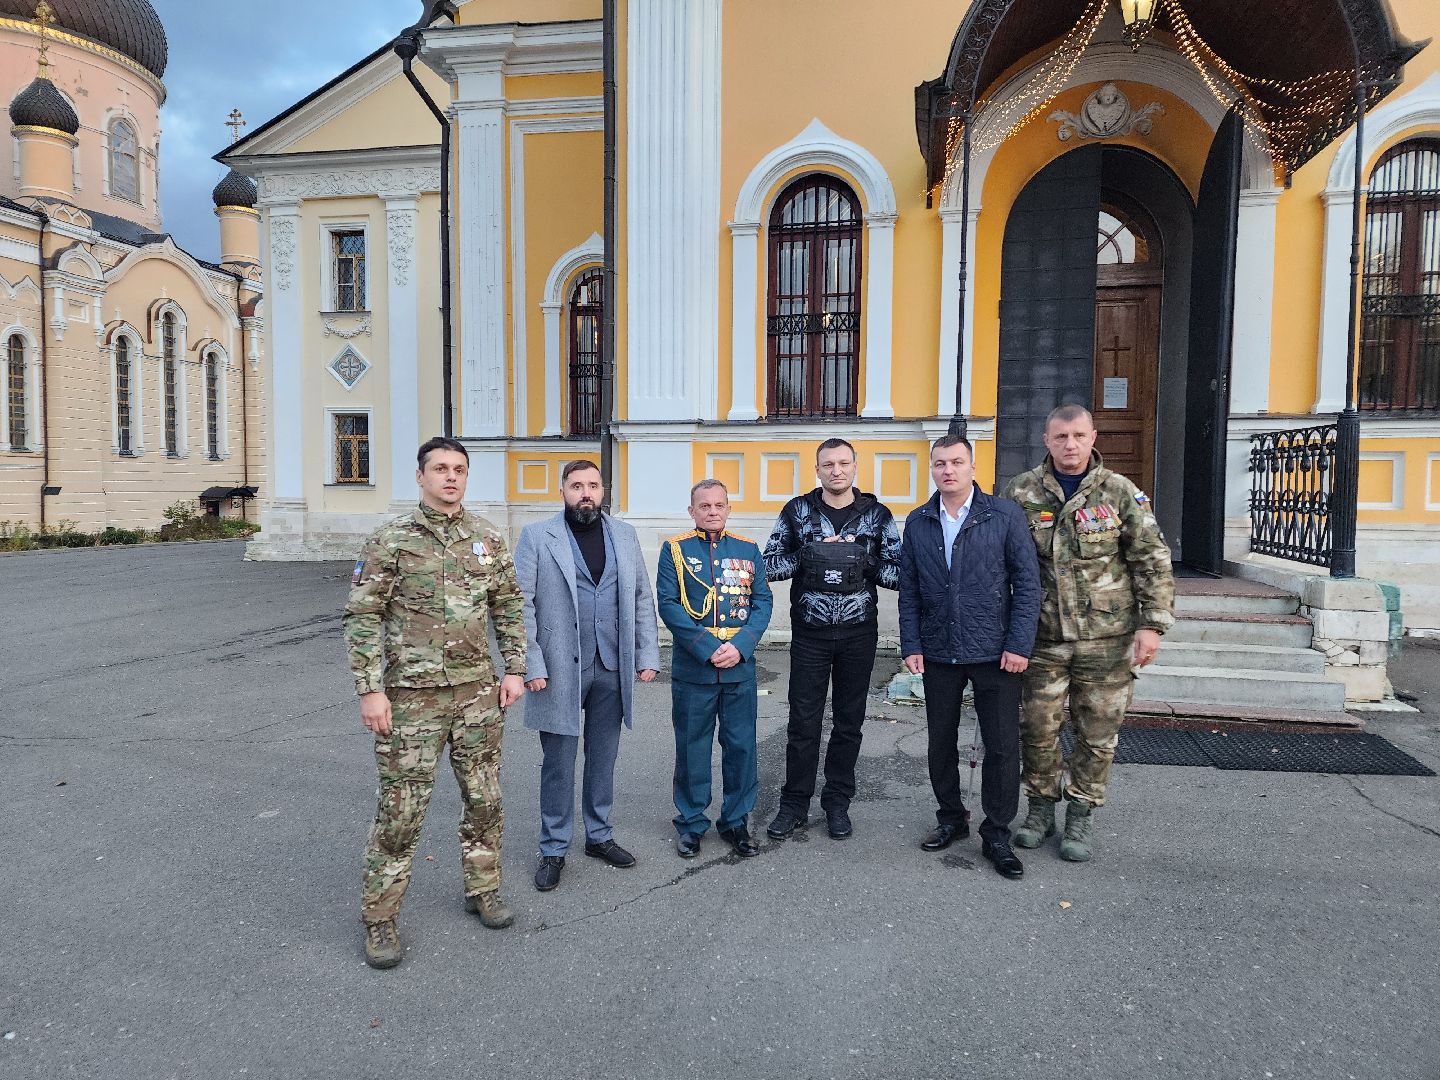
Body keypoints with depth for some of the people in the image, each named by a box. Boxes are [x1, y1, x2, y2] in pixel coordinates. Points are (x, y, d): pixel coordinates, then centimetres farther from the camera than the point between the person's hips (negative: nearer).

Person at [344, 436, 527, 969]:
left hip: (477, 691, 4)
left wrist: (514, 670, 5)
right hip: (412, 694, -4)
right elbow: (363, 617, -6)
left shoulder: (489, 538, 5)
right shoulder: (390, 540, -6)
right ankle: (380, 918, 20)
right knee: (401, 808, 2)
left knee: (484, 798, 13)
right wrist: (369, 690, -11)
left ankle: (482, 889, 33)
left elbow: (508, 607, 11)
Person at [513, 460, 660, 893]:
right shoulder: (536, 536, -3)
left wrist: (647, 655, 4)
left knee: (603, 758, 15)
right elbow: (521, 604, -7)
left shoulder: (624, 535, 9)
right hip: (560, 670, -3)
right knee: (558, 763, 7)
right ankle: (553, 849, 22)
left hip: (612, 668, 4)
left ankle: (599, 836, 32)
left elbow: (642, 598, 10)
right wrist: (531, 664, -13)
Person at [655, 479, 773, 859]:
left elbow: (762, 602, 4)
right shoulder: (675, 549, 1)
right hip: (692, 668, -2)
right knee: (692, 748, 8)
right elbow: (668, 604, -8)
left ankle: (736, 821, 25)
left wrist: (740, 646, -12)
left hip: (740, 668, 2)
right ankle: (691, 823, 24)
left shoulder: (748, 549, 9)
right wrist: (708, 649, -16)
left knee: (741, 746, 8)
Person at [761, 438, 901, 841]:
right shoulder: (797, 511, 1)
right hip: (810, 633, -1)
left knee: (849, 721, 11)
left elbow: (900, 572, 1)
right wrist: (811, 555, -14)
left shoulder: (877, 514, 2)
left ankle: (837, 802, 26)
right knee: (803, 721, 4)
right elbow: (770, 565, -2)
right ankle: (794, 803, 19)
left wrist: (865, 562, -14)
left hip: (859, 634, 1)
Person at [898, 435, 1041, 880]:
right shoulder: (917, 523, 5)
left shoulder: (1005, 516, -4)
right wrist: (911, 646, 0)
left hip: (995, 653, -3)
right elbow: (909, 591, 6)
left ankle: (996, 835, 19)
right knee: (940, 742, 13)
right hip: (938, 653, 3)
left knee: (1002, 747, 3)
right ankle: (951, 817, 32)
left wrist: (1019, 644, -10)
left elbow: (1027, 583, -5)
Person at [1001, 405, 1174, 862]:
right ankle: (1041, 806, 28)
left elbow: (1153, 561, 0)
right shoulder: (1020, 492, 1)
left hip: (1106, 637, -1)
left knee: (1098, 731, 8)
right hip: (1042, 635, 1)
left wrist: (1152, 624, -7)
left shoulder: (1120, 493, -1)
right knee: (1038, 727, 8)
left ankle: (1081, 814, 25)